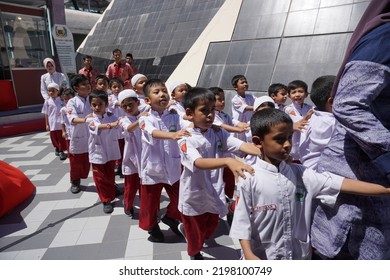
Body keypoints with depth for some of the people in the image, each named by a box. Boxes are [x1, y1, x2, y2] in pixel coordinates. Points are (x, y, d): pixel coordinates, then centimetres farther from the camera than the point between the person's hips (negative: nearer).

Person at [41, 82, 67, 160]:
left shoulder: (61, 100, -4)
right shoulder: (47, 101, 0)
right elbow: (46, 114, 4)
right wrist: (47, 124, 4)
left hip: (61, 124, -2)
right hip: (52, 124, 2)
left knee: (61, 138, 3)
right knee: (54, 137, 14)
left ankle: (61, 151, 13)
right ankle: (57, 148, 37)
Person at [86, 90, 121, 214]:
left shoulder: (111, 117, -4)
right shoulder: (90, 119, -12)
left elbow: (118, 124, -19)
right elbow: (98, 127, -33)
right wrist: (110, 125, -51)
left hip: (110, 152, 1)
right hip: (97, 152, -1)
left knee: (110, 176, 16)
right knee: (100, 178, 8)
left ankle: (111, 196, 36)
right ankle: (106, 200, 23)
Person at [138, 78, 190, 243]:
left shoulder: (174, 117, -2)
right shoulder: (146, 119, -14)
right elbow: (154, 133, -34)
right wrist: (172, 135, -53)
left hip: (173, 168, 3)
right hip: (152, 169, -2)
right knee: (150, 202, 13)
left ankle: (170, 217, 45)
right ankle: (152, 227, 41)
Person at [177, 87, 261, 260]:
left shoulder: (219, 133, -7)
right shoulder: (186, 139, -22)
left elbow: (242, 146, -21)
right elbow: (199, 163, -39)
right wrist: (228, 161, -56)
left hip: (214, 195, 4)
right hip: (194, 198, -4)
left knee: (209, 230, 27)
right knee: (196, 236, 20)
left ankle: (186, 228, 58)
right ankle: (194, 255, 54)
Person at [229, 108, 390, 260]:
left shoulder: (300, 174, -5)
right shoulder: (249, 178, -17)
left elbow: (340, 184, -10)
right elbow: (242, 220, -14)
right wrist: (248, 255, -21)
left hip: (298, 254, 4)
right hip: (261, 257, -4)